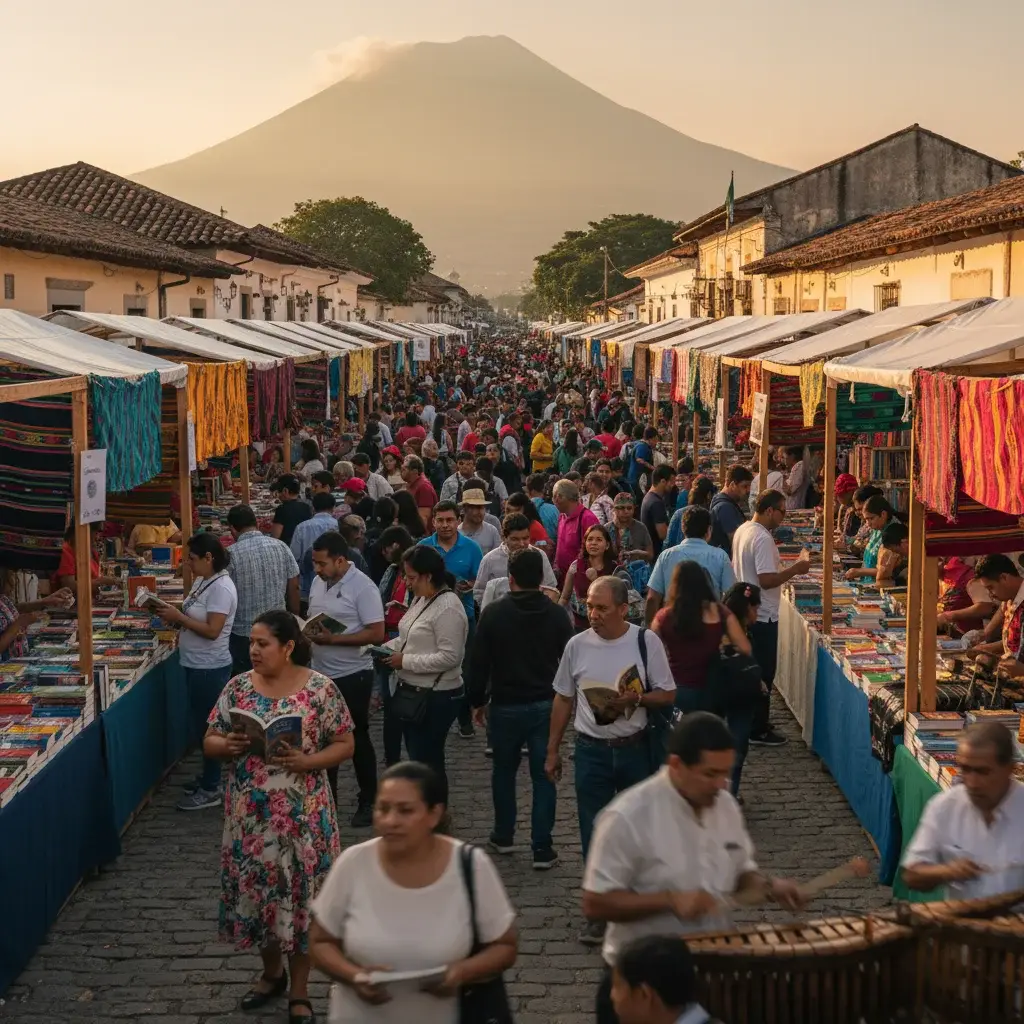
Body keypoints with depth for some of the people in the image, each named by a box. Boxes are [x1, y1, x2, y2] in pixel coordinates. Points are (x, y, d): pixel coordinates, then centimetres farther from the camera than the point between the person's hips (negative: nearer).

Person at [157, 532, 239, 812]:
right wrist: (173, 615, -1)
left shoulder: (221, 588, -21)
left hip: (210, 668, -10)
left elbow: (212, 630, -26)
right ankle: (208, 778, 31)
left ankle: (211, 789, 9)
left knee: (208, 726, 0)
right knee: (201, 723, 18)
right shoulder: (201, 581, 8)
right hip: (196, 665, 10)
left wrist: (178, 617, -22)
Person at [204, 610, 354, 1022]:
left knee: (300, 895, 4)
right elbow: (209, 742, 5)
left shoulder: (319, 689, -9)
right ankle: (272, 972, 37)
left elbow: (344, 744, -5)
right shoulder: (238, 687, 0)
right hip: (249, 813, 3)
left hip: (302, 816, -3)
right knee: (255, 891, 13)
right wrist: (228, 745, -17)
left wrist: (305, 761, -21)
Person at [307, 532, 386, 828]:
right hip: (321, 674, 7)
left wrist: (333, 639, -24)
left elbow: (376, 634, -20)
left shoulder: (362, 587, -17)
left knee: (357, 738, 4)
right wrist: (308, 631, -5)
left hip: (352, 676, -7)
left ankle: (368, 802, 18)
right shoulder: (318, 582, 5)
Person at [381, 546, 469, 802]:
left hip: (436, 698, -10)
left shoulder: (448, 607, -21)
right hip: (414, 692, 10)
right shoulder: (420, 599, 9)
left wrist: (405, 661, -21)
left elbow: (449, 657, -25)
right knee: (417, 759, 18)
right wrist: (387, 648, 3)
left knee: (427, 763, -3)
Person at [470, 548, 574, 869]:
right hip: (546, 706, 0)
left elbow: (479, 662, -6)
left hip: (505, 706, 0)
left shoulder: (493, 613, -9)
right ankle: (542, 848, 3)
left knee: (504, 771, 18)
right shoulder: (556, 614, -5)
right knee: (543, 775, 4)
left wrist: (477, 701, 6)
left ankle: (503, 836, 29)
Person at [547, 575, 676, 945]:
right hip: (591, 750, 1)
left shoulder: (646, 642, -8)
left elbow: (667, 695, -3)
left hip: (635, 748, -1)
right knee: (593, 833, 5)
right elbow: (563, 699, 8)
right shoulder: (577, 645, -2)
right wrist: (552, 751, 9)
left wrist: (636, 698, -22)